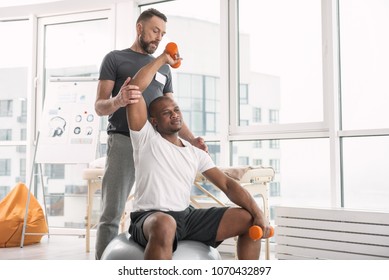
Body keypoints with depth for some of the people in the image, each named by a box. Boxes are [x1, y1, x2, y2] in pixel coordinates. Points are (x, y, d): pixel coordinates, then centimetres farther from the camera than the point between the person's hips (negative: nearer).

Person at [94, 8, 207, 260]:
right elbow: (99, 106, 1)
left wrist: (191, 139, 3)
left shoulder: (164, 68, 23)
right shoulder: (115, 58, 10)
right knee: (112, 214, -6)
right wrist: (118, 101, -23)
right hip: (123, 141, -4)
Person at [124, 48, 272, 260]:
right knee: (165, 225, -43)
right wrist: (163, 59, 2)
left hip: (187, 216, 6)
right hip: (151, 218, -6)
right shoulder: (146, 138, 1)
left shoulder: (195, 153, 15)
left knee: (248, 220, -2)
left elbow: (227, 184, 7)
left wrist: (258, 214, -7)